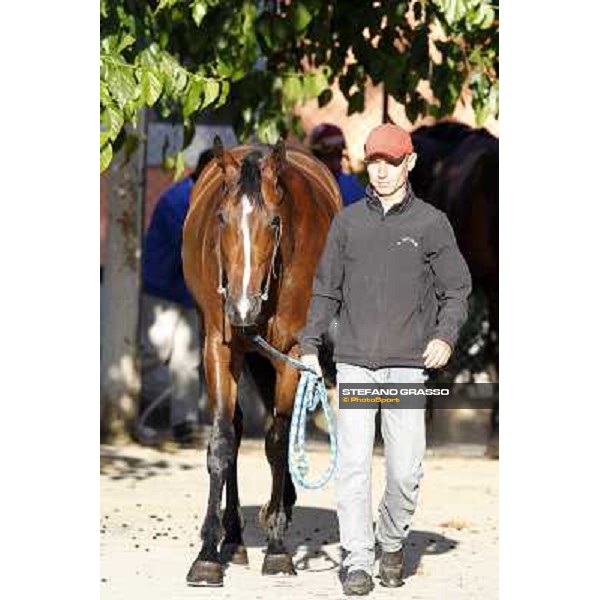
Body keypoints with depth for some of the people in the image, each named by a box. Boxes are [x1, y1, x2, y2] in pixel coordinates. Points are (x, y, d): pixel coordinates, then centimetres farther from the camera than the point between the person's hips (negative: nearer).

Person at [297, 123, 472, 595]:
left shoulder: (431, 223, 3)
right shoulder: (348, 221, 10)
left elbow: (457, 290, 5)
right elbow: (325, 290, 15)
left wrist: (446, 335, -11)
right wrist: (310, 345, 7)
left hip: (408, 365, -1)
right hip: (354, 363, 1)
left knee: (406, 471, -2)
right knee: (353, 464, -7)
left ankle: (392, 543, 22)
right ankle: (358, 561, -2)